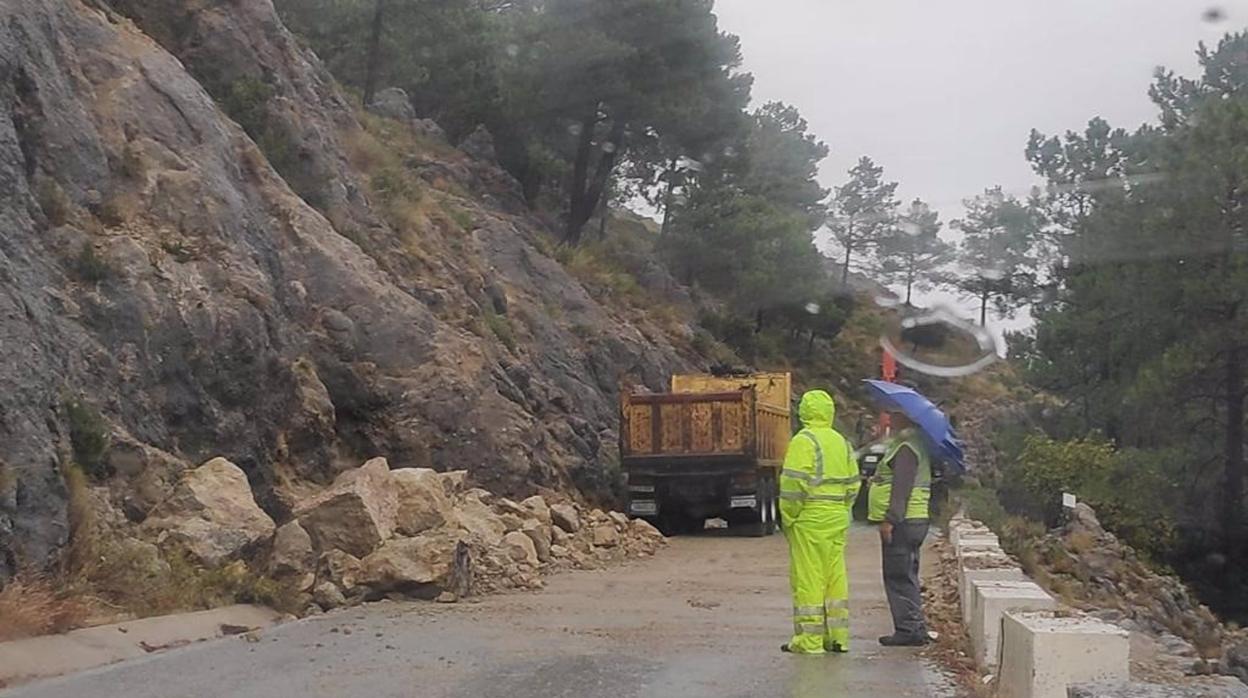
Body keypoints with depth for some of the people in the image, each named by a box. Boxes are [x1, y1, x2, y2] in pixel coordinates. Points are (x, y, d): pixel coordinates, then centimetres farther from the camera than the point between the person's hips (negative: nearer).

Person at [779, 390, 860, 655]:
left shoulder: (804, 441, -10)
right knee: (836, 577, 12)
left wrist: (788, 517, -7)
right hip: (837, 519, 7)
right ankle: (837, 637, 16)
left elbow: (794, 483, -16)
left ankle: (809, 640, -1)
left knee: (808, 578, -3)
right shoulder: (841, 441, 13)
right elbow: (853, 482, 16)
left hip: (810, 519, -7)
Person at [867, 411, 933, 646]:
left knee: (899, 577, -6)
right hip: (911, 521, 11)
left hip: (903, 522, -11)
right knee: (906, 577, 15)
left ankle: (909, 629, -4)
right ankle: (915, 628, 19)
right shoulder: (911, 443, 18)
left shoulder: (906, 448, -16)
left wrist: (890, 519, -24)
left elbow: (902, 488, -23)